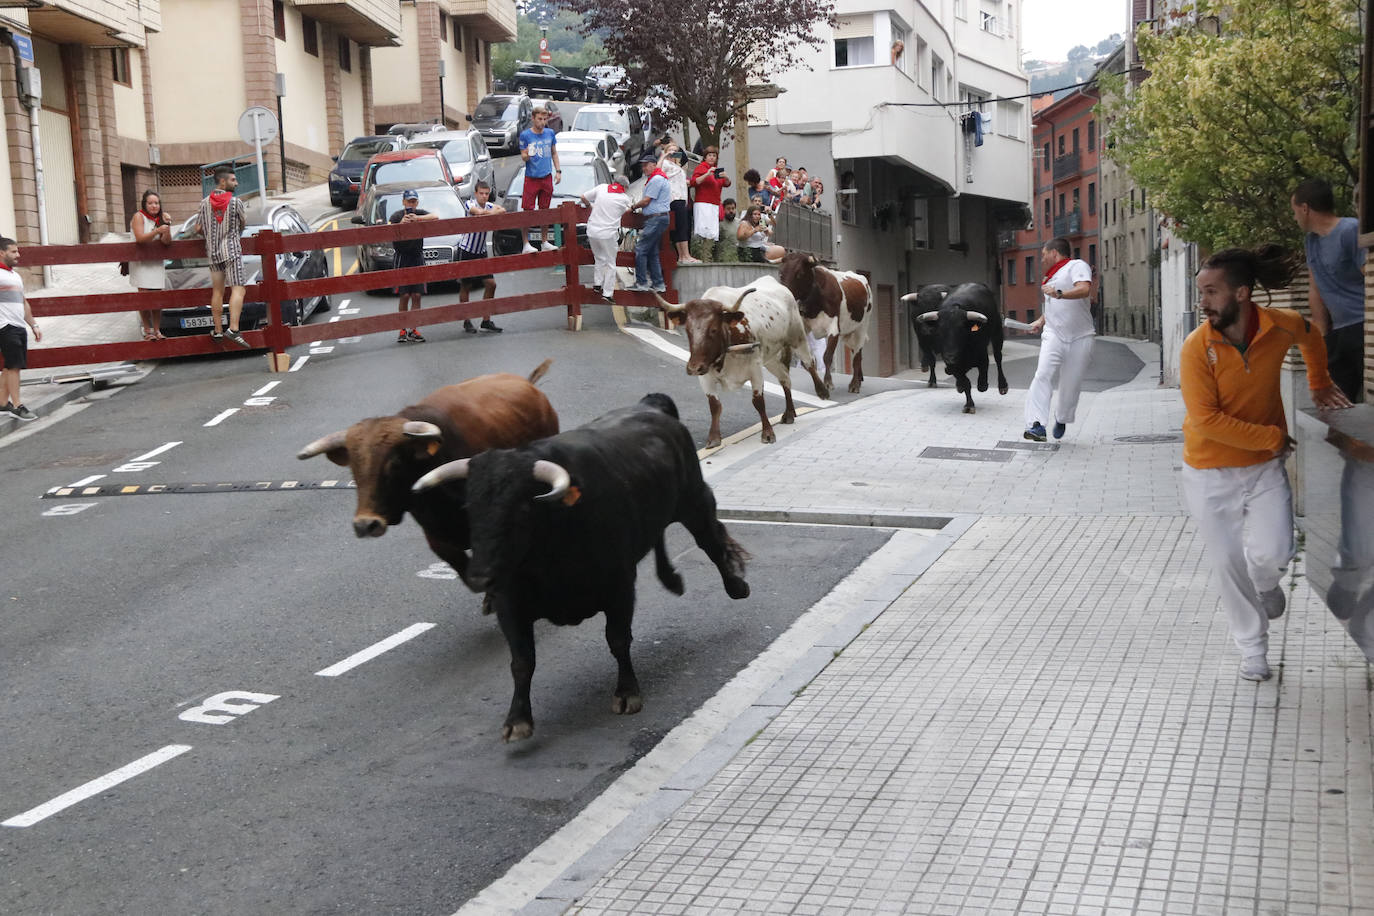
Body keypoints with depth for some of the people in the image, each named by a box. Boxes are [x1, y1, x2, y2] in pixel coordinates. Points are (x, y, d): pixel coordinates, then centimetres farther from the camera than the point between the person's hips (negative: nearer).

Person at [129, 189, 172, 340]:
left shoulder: (161, 218, 6)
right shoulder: (139, 216, -7)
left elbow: (167, 242, -2)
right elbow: (140, 238, -20)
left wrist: (167, 228, -21)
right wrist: (158, 230, -33)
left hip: (156, 262, 4)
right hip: (140, 263, -4)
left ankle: (156, 330, 5)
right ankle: (147, 330, -5)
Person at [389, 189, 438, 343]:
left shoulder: (421, 214, 5)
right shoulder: (396, 216, -2)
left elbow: (435, 217, -16)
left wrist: (417, 218, -30)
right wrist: (401, 224, -35)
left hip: (417, 257, 3)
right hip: (402, 258, -3)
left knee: (416, 295, 0)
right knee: (404, 295, -6)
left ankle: (413, 330, 5)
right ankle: (402, 330, 1)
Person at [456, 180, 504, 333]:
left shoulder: (489, 205, 5)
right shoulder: (469, 204, -11)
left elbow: (502, 210, -14)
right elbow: (478, 211, -32)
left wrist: (487, 214, -29)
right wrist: (492, 211, -18)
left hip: (481, 252, 5)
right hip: (466, 251, -5)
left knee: (491, 283, -1)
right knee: (465, 286, 2)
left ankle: (486, 320, 8)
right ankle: (466, 322, 11)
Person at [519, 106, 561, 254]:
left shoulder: (550, 133, 8)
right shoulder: (525, 135, -5)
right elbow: (523, 157, -4)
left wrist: (558, 171, 10)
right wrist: (527, 155, -27)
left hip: (547, 177, 4)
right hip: (531, 178, -4)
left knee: (545, 210, 10)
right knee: (527, 211, -7)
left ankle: (545, 242, 19)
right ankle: (526, 245, -6)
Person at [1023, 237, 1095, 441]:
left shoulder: (1077, 266, -2)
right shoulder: (1051, 277, 24)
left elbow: (1085, 290, -22)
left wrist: (1059, 294, -36)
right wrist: (1040, 321, 22)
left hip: (1079, 338, -5)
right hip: (1054, 335, 5)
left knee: (1071, 384, 0)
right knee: (1043, 375, -18)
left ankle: (1062, 419, 28)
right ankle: (1036, 424, -29)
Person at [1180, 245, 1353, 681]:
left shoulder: (1281, 326, -10)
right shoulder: (1197, 348, -20)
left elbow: (1310, 335, 17)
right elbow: (1206, 420, -24)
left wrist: (1318, 383, 25)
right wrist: (1273, 437, -18)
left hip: (1265, 467, 2)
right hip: (1210, 475, -1)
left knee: (1273, 553, -13)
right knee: (1229, 565, 5)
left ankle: (1266, 583, 26)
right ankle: (1253, 649, 25)